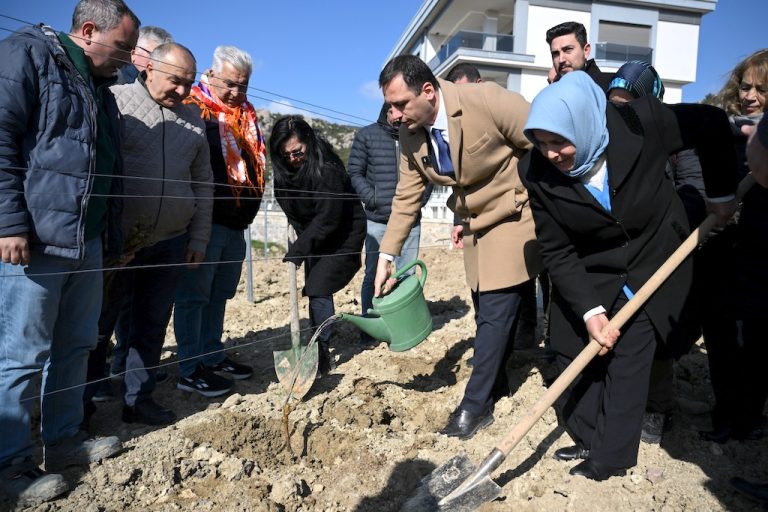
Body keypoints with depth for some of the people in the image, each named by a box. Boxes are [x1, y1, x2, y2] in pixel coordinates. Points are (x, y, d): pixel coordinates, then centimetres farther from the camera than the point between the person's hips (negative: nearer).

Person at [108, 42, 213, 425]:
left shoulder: (193, 120, 11)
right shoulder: (116, 100, -3)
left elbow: (202, 184, 13)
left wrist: (199, 239, 8)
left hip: (171, 241, 4)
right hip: (116, 240, -4)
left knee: (152, 323, 10)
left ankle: (138, 397, 23)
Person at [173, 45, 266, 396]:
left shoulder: (247, 116, 15)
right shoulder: (192, 109, -8)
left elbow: (257, 161, 22)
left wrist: (249, 209, 16)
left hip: (236, 224, 8)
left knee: (219, 294, 15)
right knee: (194, 295, 0)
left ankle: (213, 357, 27)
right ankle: (190, 370, 9)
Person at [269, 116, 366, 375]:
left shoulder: (327, 169, -29)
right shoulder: (284, 171, -7)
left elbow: (327, 219, -31)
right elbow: (293, 213, 3)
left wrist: (296, 252, -32)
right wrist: (301, 244, -4)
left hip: (343, 235, -7)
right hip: (314, 236, 7)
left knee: (318, 288, -15)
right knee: (316, 289, 10)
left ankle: (322, 353, -6)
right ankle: (319, 345, 22)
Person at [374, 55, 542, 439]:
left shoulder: (487, 100, -24)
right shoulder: (410, 135, -6)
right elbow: (406, 198, -1)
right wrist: (387, 255, -8)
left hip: (513, 217, -6)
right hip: (474, 227, 6)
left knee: (495, 312, -7)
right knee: (486, 314, 15)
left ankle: (476, 405, 6)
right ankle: (495, 386, 34)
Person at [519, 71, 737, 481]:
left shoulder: (643, 122, -25)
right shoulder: (537, 173, -21)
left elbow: (712, 124, -5)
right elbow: (557, 252, -17)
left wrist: (722, 193, 0)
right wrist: (590, 310, -24)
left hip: (652, 265, -2)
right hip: (589, 275, 2)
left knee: (628, 356, -4)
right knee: (575, 354, 6)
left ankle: (610, 457, 12)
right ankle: (591, 439, 27)